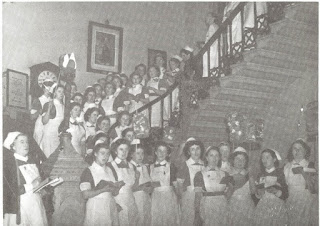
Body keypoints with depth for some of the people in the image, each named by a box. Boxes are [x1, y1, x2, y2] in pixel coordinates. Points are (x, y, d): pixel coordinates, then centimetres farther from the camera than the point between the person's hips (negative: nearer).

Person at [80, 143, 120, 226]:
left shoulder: (109, 170, 14)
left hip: (111, 206, 5)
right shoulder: (88, 171, -5)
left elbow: (114, 193, 13)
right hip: (96, 208, -5)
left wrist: (117, 187, -8)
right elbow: (86, 195, -12)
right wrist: (104, 189, -17)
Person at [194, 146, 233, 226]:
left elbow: (228, 194, 16)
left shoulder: (224, 174, 8)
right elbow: (198, 196, -3)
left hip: (223, 209, 3)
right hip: (207, 208, -2)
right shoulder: (200, 175, -1)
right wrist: (197, 213, -7)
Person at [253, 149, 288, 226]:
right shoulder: (260, 175, 12)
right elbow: (256, 197, 13)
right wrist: (258, 194, -7)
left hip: (278, 208, -3)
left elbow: (285, 195, -5)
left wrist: (276, 192, -21)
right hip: (262, 208, 3)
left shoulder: (281, 173, 1)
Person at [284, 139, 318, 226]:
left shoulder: (311, 166, -1)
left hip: (306, 201, -2)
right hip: (290, 202, 3)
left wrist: (303, 172, -14)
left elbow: (313, 187, -8)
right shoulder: (287, 167, 8)